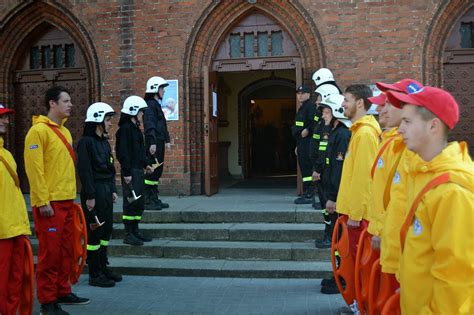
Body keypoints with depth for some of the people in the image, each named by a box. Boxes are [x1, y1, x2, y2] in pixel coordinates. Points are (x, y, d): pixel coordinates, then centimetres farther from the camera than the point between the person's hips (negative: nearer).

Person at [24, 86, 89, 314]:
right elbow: (34, 168, -16)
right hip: (50, 203, -8)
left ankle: (62, 291, 27)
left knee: (65, 250, 14)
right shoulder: (39, 130, -11)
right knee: (50, 251, -2)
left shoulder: (64, 131, 16)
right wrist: (42, 201, -19)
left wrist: (71, 197, 17)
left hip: (67, 201, 8)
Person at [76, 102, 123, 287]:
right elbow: (84, 171, -16)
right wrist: (90, 196, -19)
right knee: (95, 231, -3)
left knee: (107, 229, 13)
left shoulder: (104, 142, 14)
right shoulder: (86, 142, -12)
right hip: (94, 192, -9)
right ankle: (94, 274, 5)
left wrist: (113, 190, 15)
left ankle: (103, 267, 25)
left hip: (106, 191, 9)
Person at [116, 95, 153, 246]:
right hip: (130, 171, -10)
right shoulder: (125, 129, -13)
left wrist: (145, 165, 20)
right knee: (131, 202, -7)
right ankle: (128, 235, 0)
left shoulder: (135, 128, 17)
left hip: (138, 170, 10)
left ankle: (135, 231, 23)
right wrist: (126, 173, -22)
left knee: (139, 202, 14)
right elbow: (123, 152, -19)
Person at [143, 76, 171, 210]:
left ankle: (155, 199, 20)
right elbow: (149, 125, -20)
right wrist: (152, 143, -25)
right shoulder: (150, 105, -12)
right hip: (153, 144, -10)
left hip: (159, 143, 10)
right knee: (151, 171, -7)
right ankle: (148, 201, -2)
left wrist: (167, 140, 22)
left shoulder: (157, 105, 20)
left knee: (157, 171, 13)